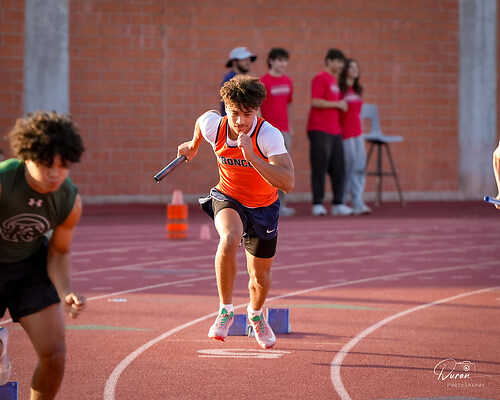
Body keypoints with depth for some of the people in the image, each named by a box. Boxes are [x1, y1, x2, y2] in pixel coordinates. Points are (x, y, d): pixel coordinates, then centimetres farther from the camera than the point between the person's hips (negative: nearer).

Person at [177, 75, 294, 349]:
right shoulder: (212, 125, -23)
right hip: (228, 197, 0)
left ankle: (256, 314, 49)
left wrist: (251, 157, -49)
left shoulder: (269, 136, -32)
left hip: (263, 207, 0)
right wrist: (194, 145, 23)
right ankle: (225, 311, -20)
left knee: (260, 276, 13)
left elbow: (288, 183, -42)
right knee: (230, 239, -35)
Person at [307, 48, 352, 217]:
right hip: (319, 130, -9)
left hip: (335, 130, 9)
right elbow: (315, 102, -18)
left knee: (338, 168, 5)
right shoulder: (320, 78, -7)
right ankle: (317, 204, -3)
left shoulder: (334, 80, 20)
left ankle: (338, 204, 8)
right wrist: (337, 104, -12)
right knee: (320, 168, -6)